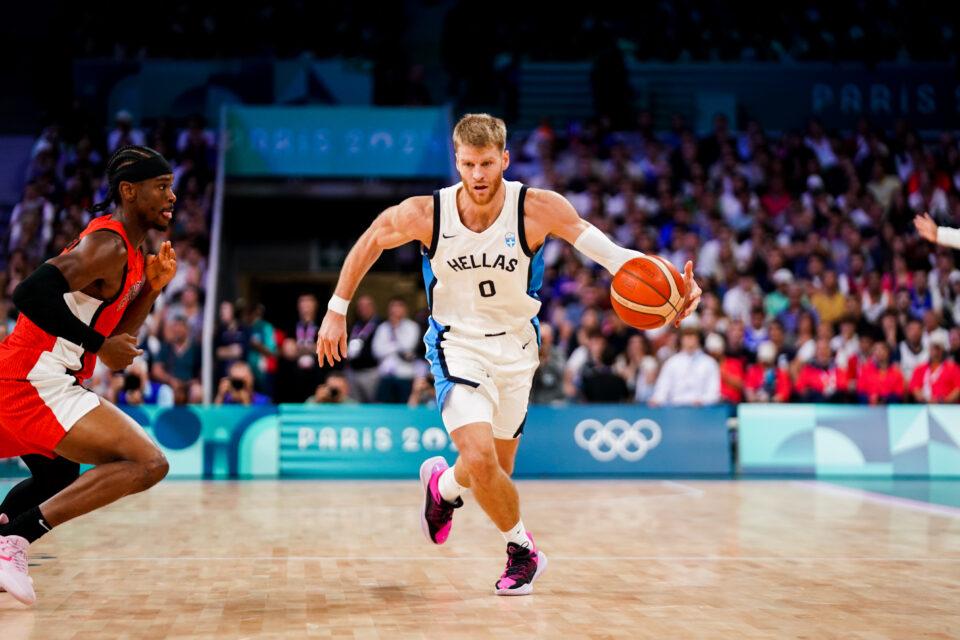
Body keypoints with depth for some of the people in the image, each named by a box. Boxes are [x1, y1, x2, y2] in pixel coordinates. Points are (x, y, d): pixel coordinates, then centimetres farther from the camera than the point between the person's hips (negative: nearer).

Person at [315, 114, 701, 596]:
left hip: (515, 348, 2)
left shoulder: (539, 209, -19)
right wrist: (337, 310, 2)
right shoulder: (425, 214, -18)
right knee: (480, 458, -21)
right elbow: (369, 243, 1)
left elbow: (604, 250, -24)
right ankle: (522, 550, 7)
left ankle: (443, 485, 49)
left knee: (496, 470, 11)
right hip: (457, 344, -2)